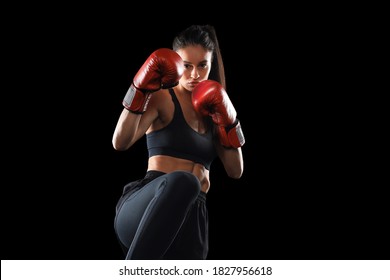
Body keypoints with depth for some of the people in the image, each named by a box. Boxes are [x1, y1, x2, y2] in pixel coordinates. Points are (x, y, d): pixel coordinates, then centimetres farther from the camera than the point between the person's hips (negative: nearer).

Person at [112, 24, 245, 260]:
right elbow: (121, 142, -14)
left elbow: (236, 171, 16)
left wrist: (229, 122, 2)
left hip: (192, 220, 7)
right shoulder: (162, 98, 2)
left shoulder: (211, 109, 21)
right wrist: (140, 90, -23)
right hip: (148, 208, -6)